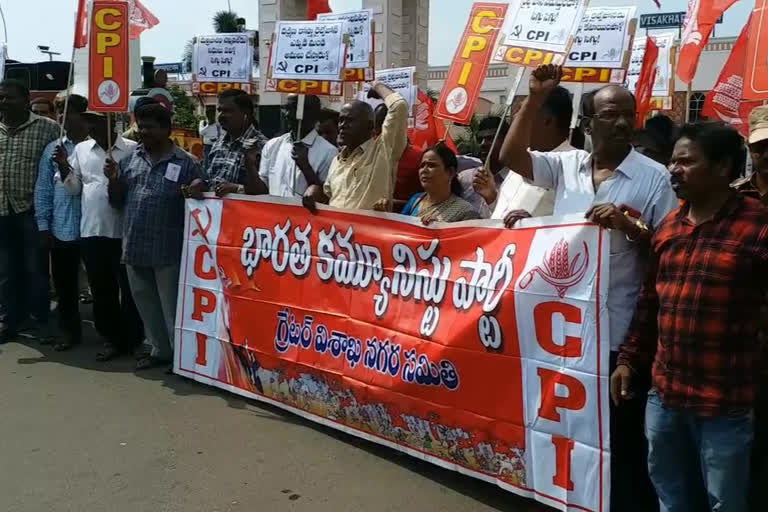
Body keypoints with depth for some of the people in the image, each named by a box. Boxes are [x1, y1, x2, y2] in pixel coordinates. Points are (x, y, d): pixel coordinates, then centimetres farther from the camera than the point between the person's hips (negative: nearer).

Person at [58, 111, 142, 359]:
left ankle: (133, 339, 18)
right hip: (91, 231, 4)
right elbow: (74, 189, 11)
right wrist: (64, 167, -5)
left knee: (129, 287, 5)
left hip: (124, 231, -4)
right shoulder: (81, 149, 10)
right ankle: (111, 338, 24)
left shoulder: (132, 150, -3)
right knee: (101, 289, 11)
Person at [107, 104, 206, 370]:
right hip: (135, 247, 6)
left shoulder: (186, 162, -3)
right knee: (146, 305, 16)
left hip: (168, 249, -5)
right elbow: (117, 201, 14)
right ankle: (160, 350, 31)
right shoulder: (130, 159, 11)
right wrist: (113, 179, -5)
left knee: (172, 307, 3)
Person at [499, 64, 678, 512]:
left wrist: (627, 225, -21)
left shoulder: (654, 177, -4)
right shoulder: (566, 165, 6)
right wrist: (536, 98, -7)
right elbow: (511, 156, -2)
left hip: (620, 331, -4)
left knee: (621, 436, 7)